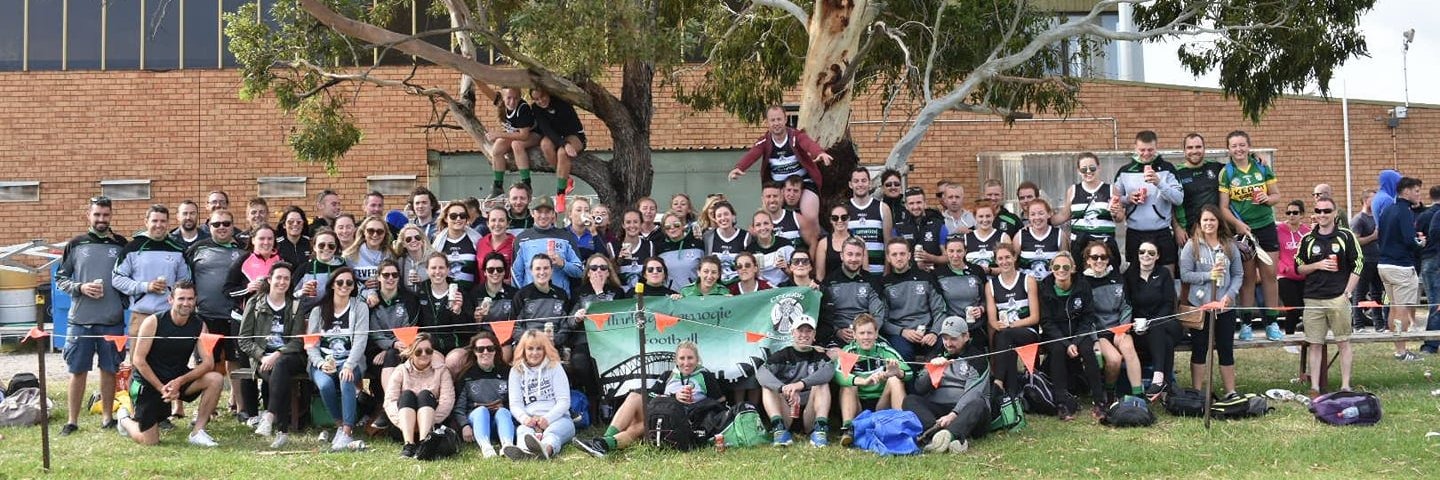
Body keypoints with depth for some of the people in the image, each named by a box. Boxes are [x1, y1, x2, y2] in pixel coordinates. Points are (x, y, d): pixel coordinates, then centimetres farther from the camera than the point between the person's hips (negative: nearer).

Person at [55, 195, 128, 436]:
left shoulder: (121, 244, 7)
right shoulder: (76, 244, 6)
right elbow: (60, 278, 7)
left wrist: (124, 302, -4)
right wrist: (80, 288, -10)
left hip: (112, 320, 1)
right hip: (80, 319, -1)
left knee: (109, 370, 7)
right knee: (78, 371, 3)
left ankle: (108, 417, 18)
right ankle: (72, 420, 10)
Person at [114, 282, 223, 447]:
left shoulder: (199, 326, -6)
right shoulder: (153, 322, -16)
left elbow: (208, 362, -14)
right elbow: (138, 360, -16)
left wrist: (180, 381, -27)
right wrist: (161, 388, -20)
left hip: (178, 379, 4)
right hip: (148, 382, -4)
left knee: (215, 379, -22)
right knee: (149, 441, -8)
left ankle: (197, 432, -10)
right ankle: (124, 419, 26)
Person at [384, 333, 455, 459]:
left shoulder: (441, 370, 7)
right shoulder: (401, 370, 8)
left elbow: (447, 401, -7)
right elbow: (389, 401, -4)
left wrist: (430, 420, -22)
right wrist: (402, 421, -22)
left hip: (432, 426, 0)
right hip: (403, 430, 0)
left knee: (425, 394, -24)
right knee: (407, 394, -24)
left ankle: (424, 441, -48)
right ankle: (408, 444, -46)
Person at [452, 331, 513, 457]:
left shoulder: (506, 372, 13)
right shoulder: (466, 375, 10)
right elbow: (458, 406, 2)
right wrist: (464, 426, -14)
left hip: (502, 419, 1)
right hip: (476, 418, -1)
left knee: (503, 411, -30)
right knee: (481, 410, -31)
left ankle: (507, 445, -60)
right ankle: (485, 446, -59)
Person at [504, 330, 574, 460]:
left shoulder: (554, 367, 11)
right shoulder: (516, 371, 16)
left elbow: (564, 401, 2)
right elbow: (515, 404, 6)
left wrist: (548, 418, -17)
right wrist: (525, 418, -18)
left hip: (557, 419, -1)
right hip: (530, 421, 1)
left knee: (551, 433, -37)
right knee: (523, 431, -36)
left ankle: (546, 449, -75)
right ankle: (524, 451, -72)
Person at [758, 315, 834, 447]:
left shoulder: (819, 355, 8)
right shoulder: (783, 355, 7)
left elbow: (829, 370, -18)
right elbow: (761, 372, -14)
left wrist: (802, 384, -36)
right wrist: (784, 389, -35)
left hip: (810, 414, 0)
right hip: (786, 414, 0)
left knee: (822, 384, -17)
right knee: (767, 385, -16)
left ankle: (820, 428, -34)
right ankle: (778, 428, -35)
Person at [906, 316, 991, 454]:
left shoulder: (976, 357, 6)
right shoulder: (937, 356, 20)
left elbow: (972, 393, -11)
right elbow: (919, 389, 10)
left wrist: (953, 415, -27)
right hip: (937, 409, 4)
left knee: (978, 404, -34)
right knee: (910, 400, -21)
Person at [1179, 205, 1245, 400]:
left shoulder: (1229, 246, 4)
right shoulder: (1192, 246, -3)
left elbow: (1238, 274, 5)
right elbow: (1185, 275, -7)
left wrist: (1229, 295, -10)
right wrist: (1208, 275, -18)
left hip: (1225, 307, 2)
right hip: (1199, 305, -2)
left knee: (1226, 349, 9)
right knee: (1199, 350, 6)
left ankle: (1231, 392, 17)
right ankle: (1197, 392, 13)